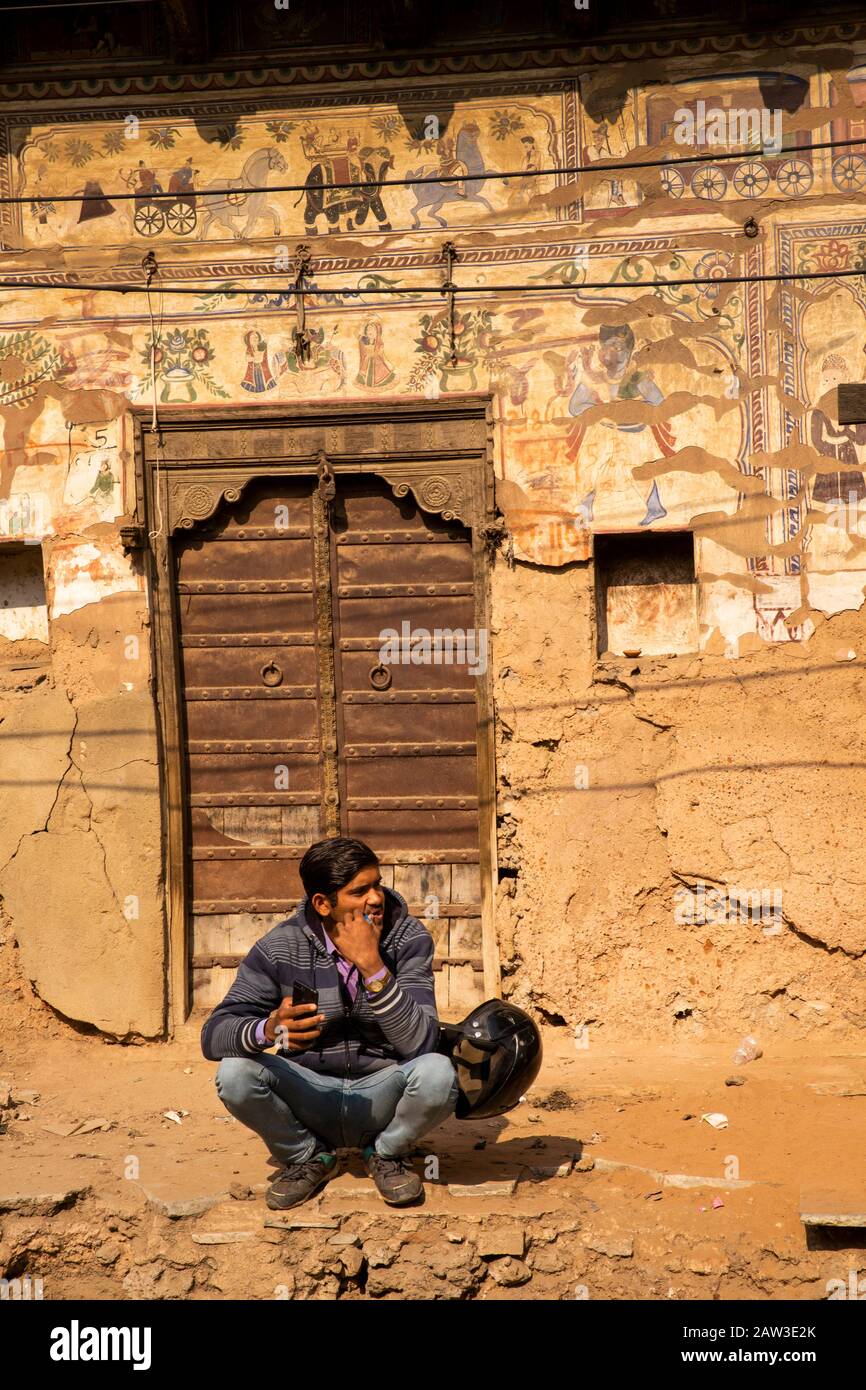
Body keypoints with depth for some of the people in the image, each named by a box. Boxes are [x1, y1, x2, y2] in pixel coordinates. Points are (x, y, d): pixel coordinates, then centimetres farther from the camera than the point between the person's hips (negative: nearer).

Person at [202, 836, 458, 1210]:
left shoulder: (409, 938, -12)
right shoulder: (280, 948, -11)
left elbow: (420, 1043, -22)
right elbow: (214, 1034, -16)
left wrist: (373, 966, -32)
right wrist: (269, 1029, -38)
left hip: (381, 1094, 0)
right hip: (309, 1093, 1)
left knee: (437, 1072, -32)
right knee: (234, 1073, -27)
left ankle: (386, 1155, 3)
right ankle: (307, 1158, 3)